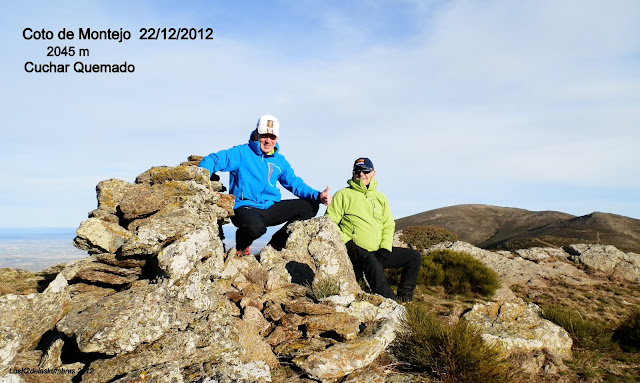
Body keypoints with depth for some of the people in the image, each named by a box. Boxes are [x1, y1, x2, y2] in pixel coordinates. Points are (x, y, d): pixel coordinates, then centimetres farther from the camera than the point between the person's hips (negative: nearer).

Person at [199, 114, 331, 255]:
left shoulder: (279, 160, 14)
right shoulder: (241, 153, -3)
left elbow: (296, 184, 15)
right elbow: (212, 160, -12)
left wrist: (318, 196, -1)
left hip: (270, 208, 6)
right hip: (245, 208, -6)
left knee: (310, 207, -3)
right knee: (256, 227, -40)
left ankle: (275, 244, 6)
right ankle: (241, 245, 0)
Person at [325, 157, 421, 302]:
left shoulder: (380, 198, 20)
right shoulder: (343, 195, 4)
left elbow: (389, 226, 18)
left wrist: (385, 248, 0)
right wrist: (346, 243, -14)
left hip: (377, 252, 6)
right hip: (354, 250, -6)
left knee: (414, 257, 0)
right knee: (372, 262, -37)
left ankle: (404, 299, 2)